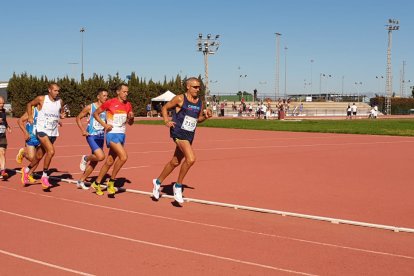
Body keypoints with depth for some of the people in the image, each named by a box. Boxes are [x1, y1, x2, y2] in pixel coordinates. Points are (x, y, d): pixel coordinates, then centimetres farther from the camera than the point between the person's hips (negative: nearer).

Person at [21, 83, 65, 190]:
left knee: (40, 156, 15)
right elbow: (29, 104, 10)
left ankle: (27, 171, 41)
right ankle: (45, 176, -9)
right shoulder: (41, 99, -7)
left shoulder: (60, 101, 3)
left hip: (53, 132, 5)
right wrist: (30, 116, 1)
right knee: (51, 151, -25)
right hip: (42, 130, -5)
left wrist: (62, 115, 0)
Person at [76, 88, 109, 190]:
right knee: (101, 156, -24)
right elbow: (78, 118, 4)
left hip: (101, 137, 5)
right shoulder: (90, 107, -5)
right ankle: (86, 158, 8)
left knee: (94, 161, 9)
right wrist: (83, 130, -8)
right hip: (91, 136, -5)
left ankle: (81, 181, 23)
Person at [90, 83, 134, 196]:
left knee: (109, 161, 11)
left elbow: (130, 123, 16)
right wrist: (104, 125, -10)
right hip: (112, 134, -6)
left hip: (122, 135, 6)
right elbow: (96, 113, 1)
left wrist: (131, 117, -6)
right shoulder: (110, 103, -8)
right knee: (123, 156, -22)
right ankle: (111, 181, -7)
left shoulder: (128, 105, 8)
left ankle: (97, 184, 24)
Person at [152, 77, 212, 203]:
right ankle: (178, 186, -6)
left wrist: (206, 116, 0)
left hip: (190, 135, 7)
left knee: (175, 162, 16)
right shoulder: (180, 99, -8)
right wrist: (166, 121, -12)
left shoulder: (200, 102, 9)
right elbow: (165, 108, 2)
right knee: (191, 159, -23)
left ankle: (158, 182, 37)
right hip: (178, 133, -7)